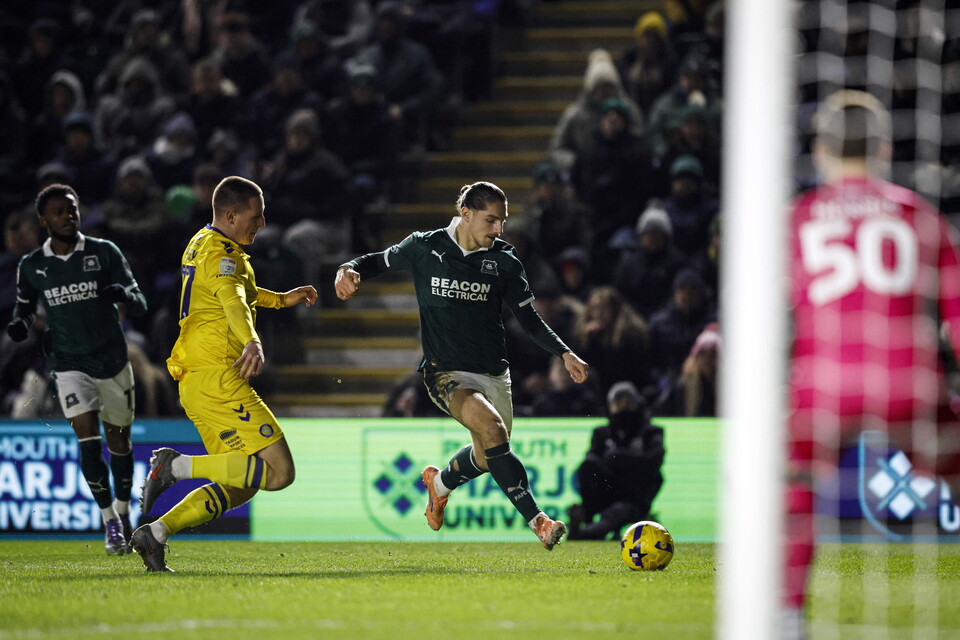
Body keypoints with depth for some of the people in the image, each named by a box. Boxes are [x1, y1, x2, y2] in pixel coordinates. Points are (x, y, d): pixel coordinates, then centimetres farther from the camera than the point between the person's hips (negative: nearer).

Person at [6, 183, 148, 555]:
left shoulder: (105, 253, -5)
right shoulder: (32, 266, -1)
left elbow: (140, 305, -5)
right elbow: (25, 305, 15)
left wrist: (124, 294, -29)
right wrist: (20, 325, -9)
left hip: (113, 360, 0)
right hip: (69, 365, 0)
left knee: (118, 440, 10)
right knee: (88, 439, -15)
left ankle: (123, 510, 33)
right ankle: (110, 522, -5)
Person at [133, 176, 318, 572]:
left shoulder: (202, 244, 20)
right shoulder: (221, 253, -11)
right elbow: (233, 301, -33)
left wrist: (281, 299, 45)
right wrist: (252, 342, -50)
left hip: (195, 383, 10)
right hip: (218, 379, -10)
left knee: (237, 487, 13)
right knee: (279, 471, -13)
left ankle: (154, 535, 4)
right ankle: (177, 466, -14)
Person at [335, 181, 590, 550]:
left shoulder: (505, 262, 2)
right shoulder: (423, 248, -3)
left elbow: (529, 319, 10)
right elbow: (381, 261, 13)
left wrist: (564, 354, -1)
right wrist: (350, 269, -9)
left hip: (494, 372, 4)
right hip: (446, 372, -4)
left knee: (488, 457, 12)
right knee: (491, 426, -29)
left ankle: (440, 483, 48)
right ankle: (537, 520, -30)